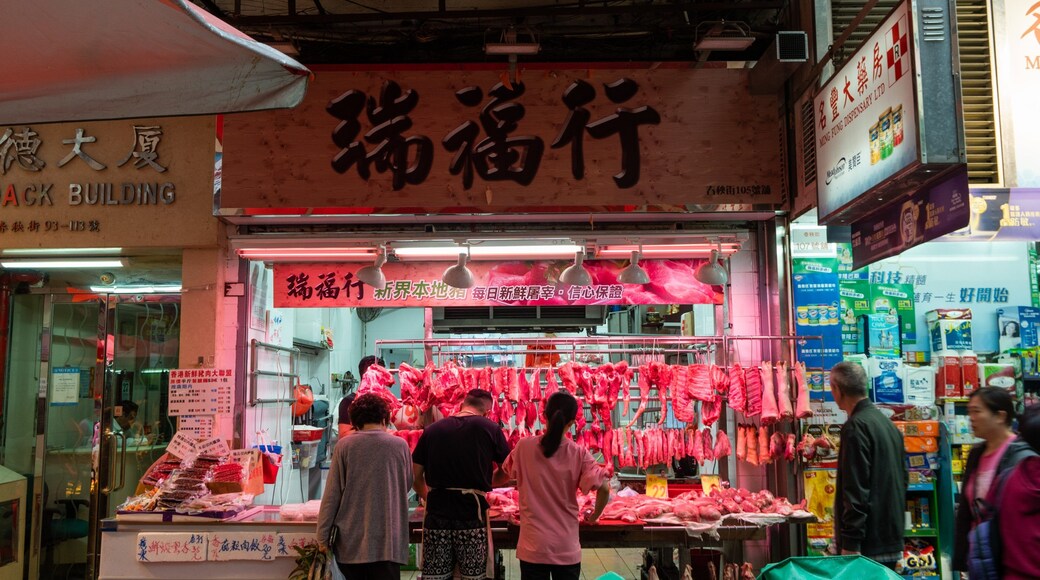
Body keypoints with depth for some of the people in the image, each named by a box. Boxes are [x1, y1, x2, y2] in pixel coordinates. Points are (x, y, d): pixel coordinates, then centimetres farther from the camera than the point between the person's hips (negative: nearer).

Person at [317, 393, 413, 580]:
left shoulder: (344, 445, -3)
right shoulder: (399, 445, -2)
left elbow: (332, 494, -2)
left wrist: (322, 536, 5)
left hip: (350, 540, 1)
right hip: (386, 539, -1)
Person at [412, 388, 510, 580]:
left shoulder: (431, 430, 6)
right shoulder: (490, 429, -2)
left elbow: (416, 476, 9)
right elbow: (506, 472, 6)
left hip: (436, 513, 3)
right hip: (472, 513, -3)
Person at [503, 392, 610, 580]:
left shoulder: (524, 447, -5)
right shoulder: (578, 454, -9)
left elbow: (509, 474, 13)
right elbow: (604, 488, -16)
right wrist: (594, 515, 2)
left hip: (534, 546, 0)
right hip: (567, 548, 0)